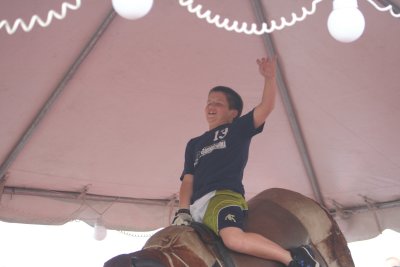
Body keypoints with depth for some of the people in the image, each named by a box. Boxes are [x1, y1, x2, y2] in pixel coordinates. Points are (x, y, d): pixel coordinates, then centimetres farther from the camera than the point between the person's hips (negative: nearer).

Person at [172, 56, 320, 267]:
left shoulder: (237, 129, 16)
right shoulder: (194, 144, 27)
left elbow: (266, 107, 2)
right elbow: (188, 179, 17)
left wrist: (270, 77, -8)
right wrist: (182, 209, 2)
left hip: (224, 196, -6)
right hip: (195, 205, 6)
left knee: (234, 238, -33)